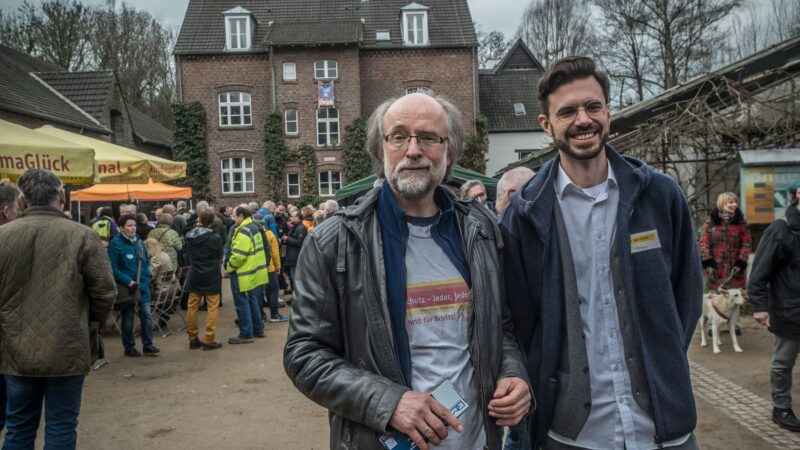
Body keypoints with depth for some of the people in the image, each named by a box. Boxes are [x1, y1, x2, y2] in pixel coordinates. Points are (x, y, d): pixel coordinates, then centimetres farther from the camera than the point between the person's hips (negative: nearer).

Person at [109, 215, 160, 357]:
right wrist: (128, 282, -21)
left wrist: (148, 276, 1)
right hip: (126, 287, -5)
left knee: (147, 315, 6)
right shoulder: (116, 244, -12)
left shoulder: (138, 241, 7)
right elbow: (114, 267, -16)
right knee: (128, 318, 7)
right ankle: (129, 347, 19)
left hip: (142, 286, 5)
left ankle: (148, 345, 16)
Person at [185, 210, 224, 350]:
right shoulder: (215, 237, -14)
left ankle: (193, 339, 17)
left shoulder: (189, 236, -3)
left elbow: (188, 252, 7)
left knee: (192, 307, 11)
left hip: (194, 275, 4)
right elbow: (219, 256, -2)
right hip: (211, 276, -4)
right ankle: (209, 340, 0)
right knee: (212, 308, 2)